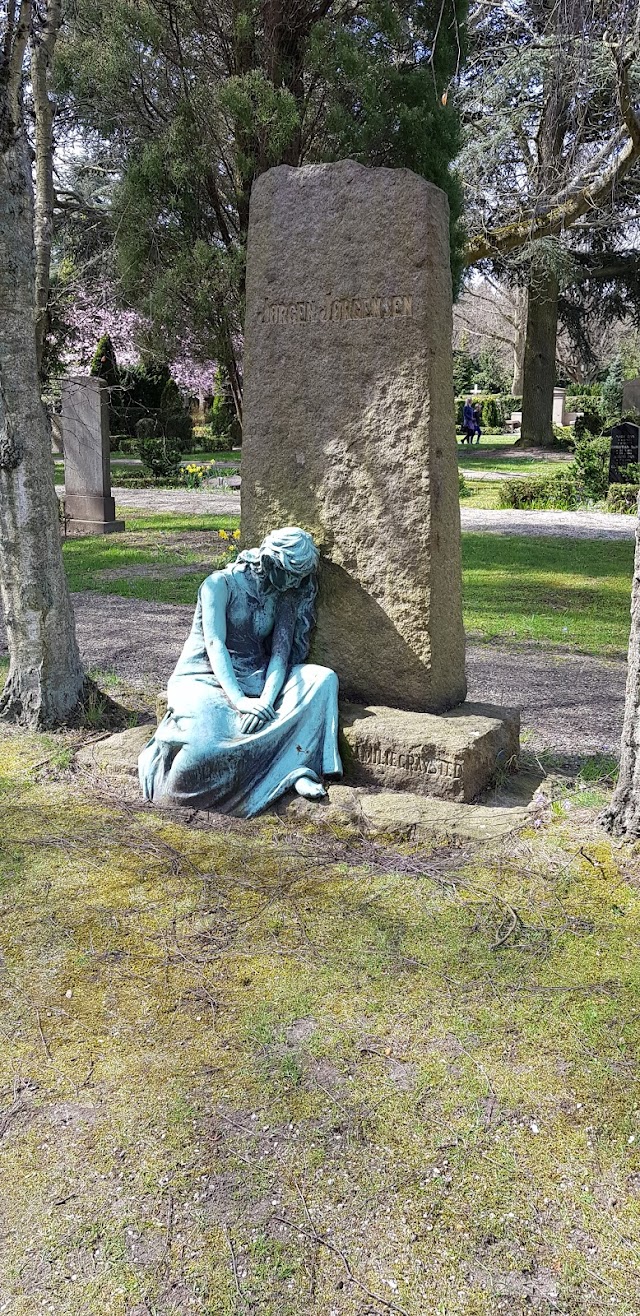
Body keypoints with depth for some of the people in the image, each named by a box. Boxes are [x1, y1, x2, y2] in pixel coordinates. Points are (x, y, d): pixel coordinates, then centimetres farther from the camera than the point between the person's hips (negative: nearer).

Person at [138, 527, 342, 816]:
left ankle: (298, 767, -27)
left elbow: (281, 652, -4)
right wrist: (238, 699, -32)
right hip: (204, 678, -5)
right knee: (207, 745, -38)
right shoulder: (221, 584, -10)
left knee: (324, 678, -20)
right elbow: (215, 645, -19)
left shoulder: (284, 596, 8)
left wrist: (266, 700, -23)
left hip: (255, 679, 6)